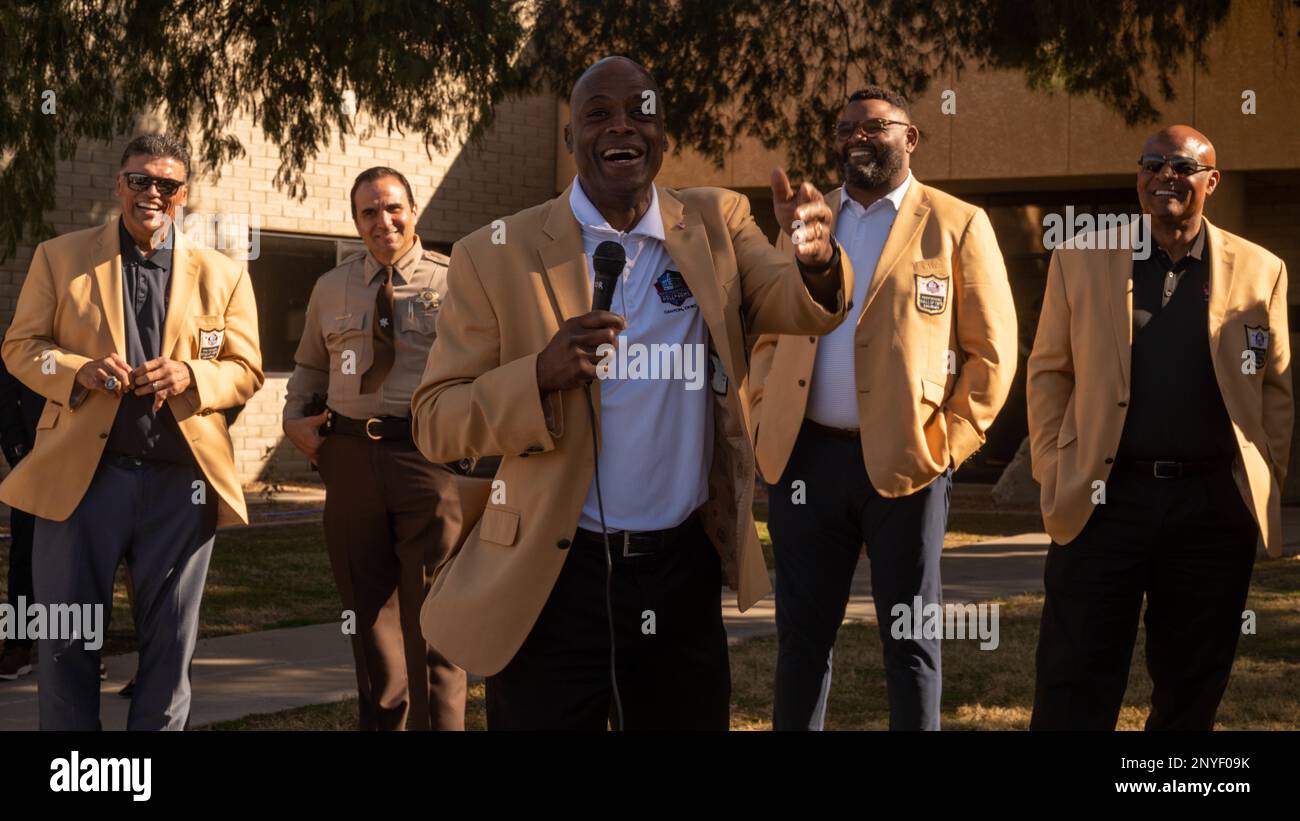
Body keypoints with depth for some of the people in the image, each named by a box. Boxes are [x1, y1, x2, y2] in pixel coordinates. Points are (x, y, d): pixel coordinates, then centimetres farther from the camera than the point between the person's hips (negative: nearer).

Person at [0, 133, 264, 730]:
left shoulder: (223, 275, 10)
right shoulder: (60, 257, 8)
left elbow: (245, 369, 9)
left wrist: (190, 376, -13)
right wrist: (79, 371, -13)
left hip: (181, 478, 1)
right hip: (82, 473, -1)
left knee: (169, 642, 7)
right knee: (67, 642, 4)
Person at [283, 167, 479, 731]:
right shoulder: (331, 289, 14)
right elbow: (310, 366, 26)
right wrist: (294, 416, 9)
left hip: (432, 456, -4)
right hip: (351, 458, 5)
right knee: (369, 609, 15)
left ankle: (436, 724, 4)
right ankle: (379, 721, 29)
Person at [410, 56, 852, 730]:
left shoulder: (717, 224, 5)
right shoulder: (496, 256, -4)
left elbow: (793, 305, -10)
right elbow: (434, 420, -5)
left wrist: (816, 263, -33)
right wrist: (540, 376, -23)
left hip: (684, 574, 3)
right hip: (552, 581, -3)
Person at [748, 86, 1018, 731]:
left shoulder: (957, 225, 1)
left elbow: (992, 350, 0)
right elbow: (767, 333, 19)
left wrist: (951, 441, -7)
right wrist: (766, 417, 5)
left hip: (905, 461, -3)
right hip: (806, 457, 4)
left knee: (909, 640, 5)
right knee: (802, 632, 9)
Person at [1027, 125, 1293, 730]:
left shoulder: (1260, 270, 6)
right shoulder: (1080, 260, 5)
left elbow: (1276, 388, 10)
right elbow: (1049, 372, 6)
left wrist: (1265, 486, 3)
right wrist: (1053, 477, -1)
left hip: (1214, 504, 1)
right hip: (1104, 497, -1)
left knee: (1192, 691, 11)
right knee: (1075, 690, 0)